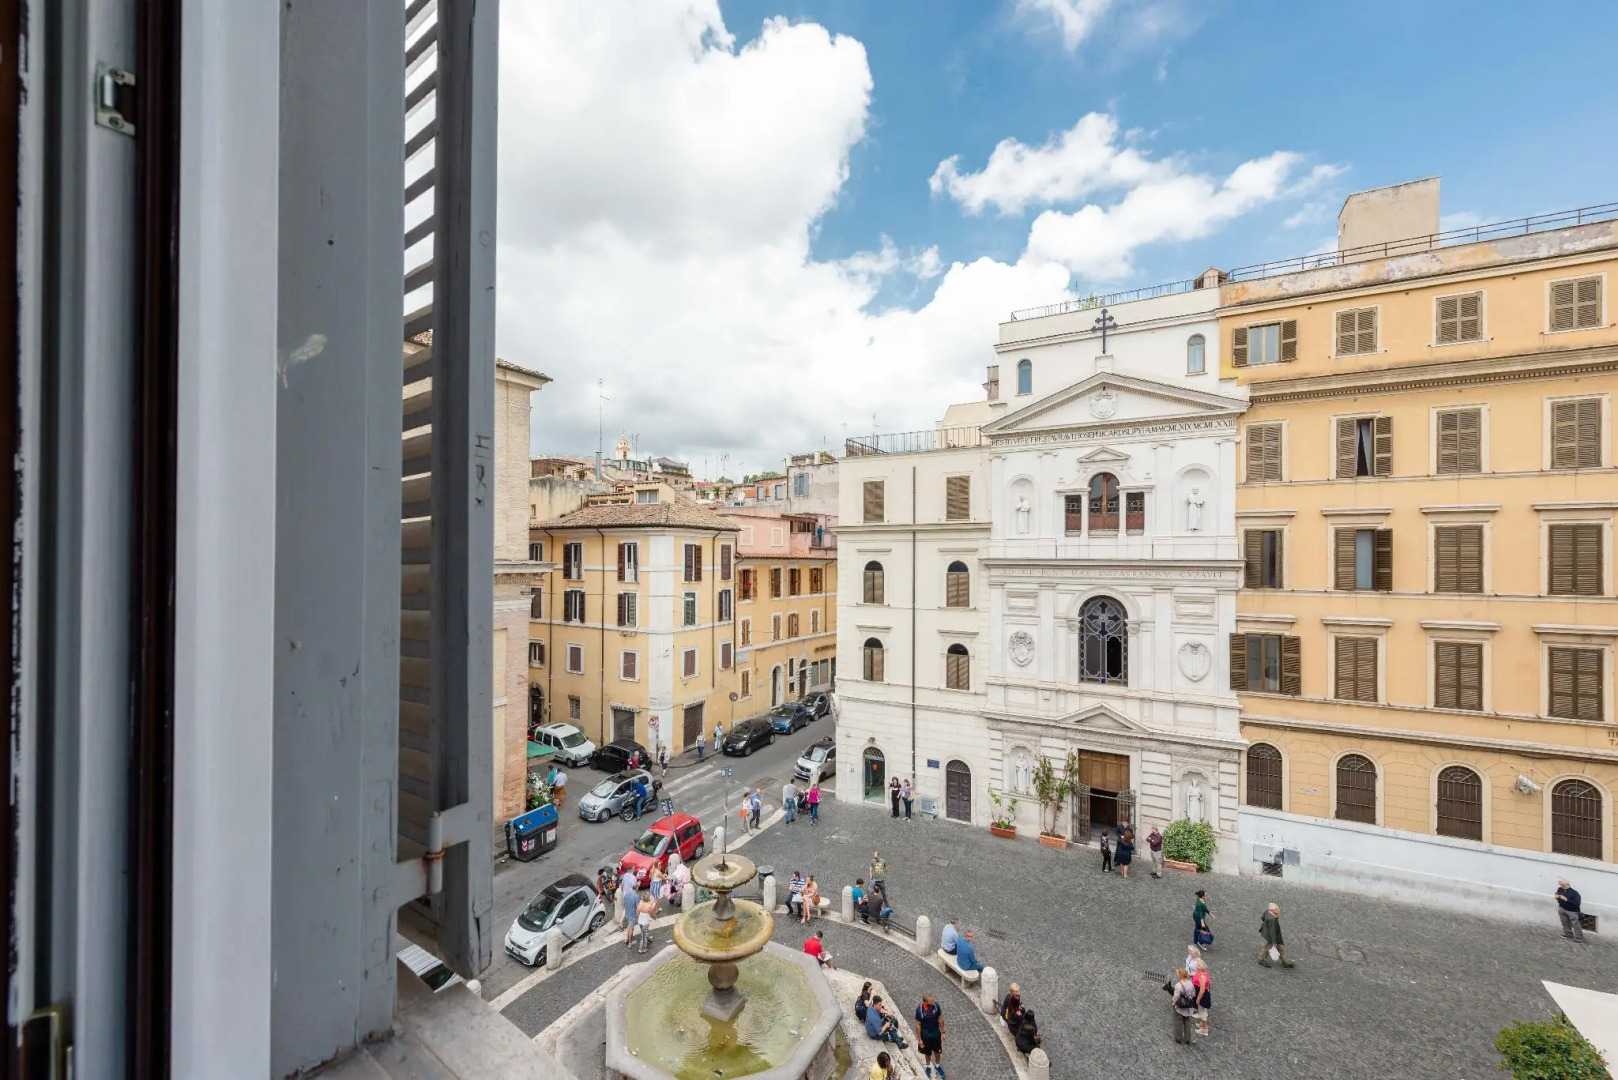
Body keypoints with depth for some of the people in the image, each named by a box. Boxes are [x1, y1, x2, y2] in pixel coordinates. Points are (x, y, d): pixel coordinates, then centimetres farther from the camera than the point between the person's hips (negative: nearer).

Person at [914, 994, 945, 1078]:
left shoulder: (936, 1005, -24)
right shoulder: (919, 1009, -31)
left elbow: (940, 1019, -7)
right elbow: (918, 1025, -17)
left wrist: (943, 1032, 0)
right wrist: (919, 1039, -11)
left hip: (936, 1033, 2)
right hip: (926, 1035, -2)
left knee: (937, 1051, 22)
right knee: (927, 1052, 22)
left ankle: (937, 1065, 52)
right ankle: (928, 1066, 51)